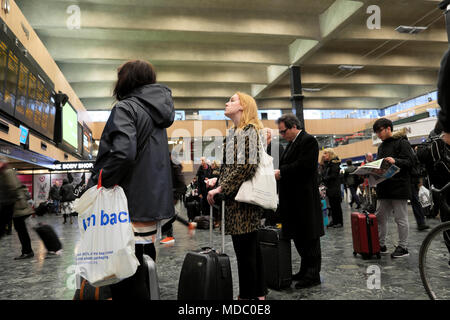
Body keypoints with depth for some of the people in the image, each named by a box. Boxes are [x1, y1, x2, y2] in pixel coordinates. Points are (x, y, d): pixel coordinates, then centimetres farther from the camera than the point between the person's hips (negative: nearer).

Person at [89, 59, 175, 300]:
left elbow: (123, 153, -26)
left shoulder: (126, 108, -9)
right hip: (155, 205, 9)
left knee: (127, 285, -1)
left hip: (131, 207, -9)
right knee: (143, 277, 19)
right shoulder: (157, 111, 18)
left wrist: (96, 184, -13)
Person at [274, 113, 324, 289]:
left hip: (305, 198, -10)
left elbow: (304, 165, -22)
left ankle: (313, 275, 11)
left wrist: (281, 172, -17)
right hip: (294, 199, 10)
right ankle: (305, 271, 28)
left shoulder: (308, 140, -11)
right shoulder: (292, 143, 18)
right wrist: (279, 172, 0)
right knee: (299, 236, 16)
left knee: (309, 237, 0)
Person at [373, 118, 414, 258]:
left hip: (399, 187, -7)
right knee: (380, 217, 9)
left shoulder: (402, 143, -4)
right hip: (383, 187, 8)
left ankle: (403, 247, 12)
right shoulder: (381, 146, 20)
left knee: (401, 218, 2)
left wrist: (395, 161, -29)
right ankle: (381, 245, 19)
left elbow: (409, 162, -12)